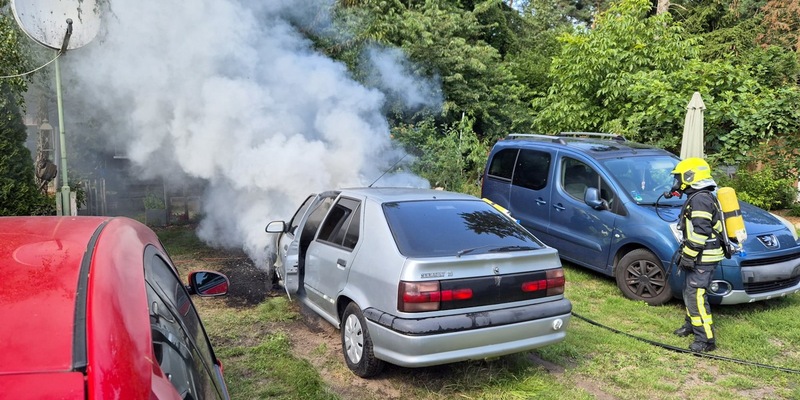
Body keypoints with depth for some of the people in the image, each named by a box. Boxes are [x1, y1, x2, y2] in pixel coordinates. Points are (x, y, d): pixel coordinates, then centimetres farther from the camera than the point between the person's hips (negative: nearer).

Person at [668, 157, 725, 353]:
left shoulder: (700, 199, -19)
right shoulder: (698, 198, 15)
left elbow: (700, 232, -24)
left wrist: (688, 256, -21)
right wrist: (685, 252, 25)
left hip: (704, 258, -11)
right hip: (701, 257, 11)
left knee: (695, 295, -11)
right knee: (690, 292, 21)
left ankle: (706, 339, -8)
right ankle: (691, 324, 37)